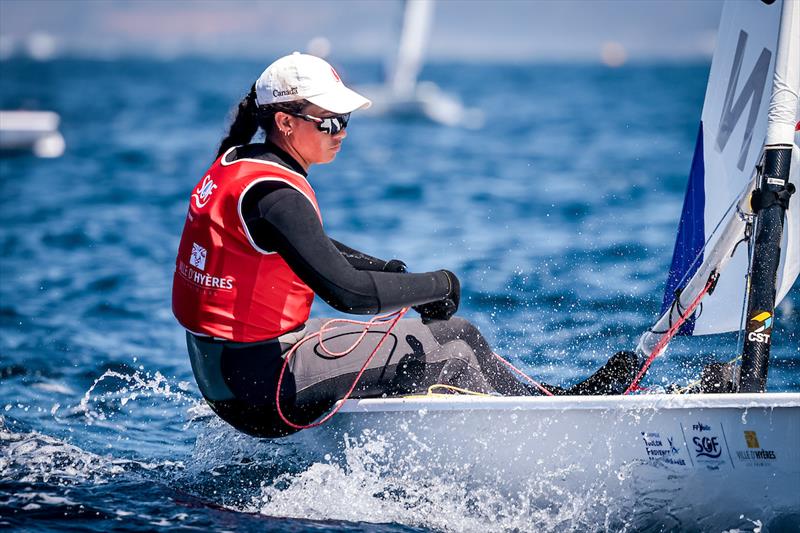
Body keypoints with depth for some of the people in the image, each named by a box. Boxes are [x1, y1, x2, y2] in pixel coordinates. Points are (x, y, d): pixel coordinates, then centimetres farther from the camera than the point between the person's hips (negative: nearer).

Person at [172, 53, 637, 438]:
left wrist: (395, 274, 8)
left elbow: (312, 249, 22)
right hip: (262, 390, -10)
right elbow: (347, 292, -28)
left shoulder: (238, 162, 9)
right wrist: (438, 285, -13)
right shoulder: (275, 194, -22)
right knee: (445, 344, -4)